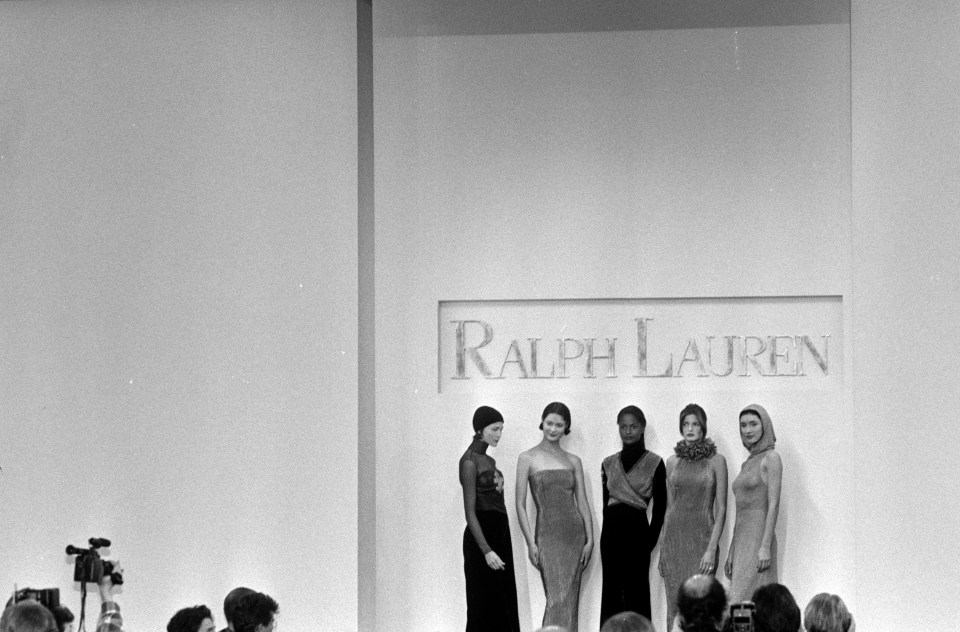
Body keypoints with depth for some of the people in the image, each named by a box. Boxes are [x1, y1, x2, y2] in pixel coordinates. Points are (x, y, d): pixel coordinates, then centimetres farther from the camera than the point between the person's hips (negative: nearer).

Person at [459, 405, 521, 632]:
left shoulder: (487, 460, 14)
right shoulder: (470, 461, -11)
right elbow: (470, 512, -16)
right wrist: (486, 551, -23)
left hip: (500, 534, 9)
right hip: (482, 536, -9)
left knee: (504, 604, 8)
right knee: (485, 605, -5)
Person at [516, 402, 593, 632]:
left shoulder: (573, 461, 12)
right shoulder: (528, 458, 2)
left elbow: (583, 503, 11)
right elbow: (520, 505, -1)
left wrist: (590, 539, 2)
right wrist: (530, 542, -8)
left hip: (575, 534, 4)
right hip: (548, 534, -4)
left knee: (570, 602, 3)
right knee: (558, 600, -14)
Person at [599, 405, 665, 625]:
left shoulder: (654, 463, 0)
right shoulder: (609, 464, 11)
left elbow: (659, 507, 0)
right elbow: (606, 502, 14)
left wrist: (650, 541, -4)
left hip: (637, 531, -4)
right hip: (611, 532, 4)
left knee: (636, 591, -4)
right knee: (611, 591, 4)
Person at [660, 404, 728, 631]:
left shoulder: (716, 461, -1)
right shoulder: (673, 462, 10)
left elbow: (721, 509, -4)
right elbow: (669, 507, 14)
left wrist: (712, 549, -13)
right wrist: (663, 548, 9)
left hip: (701, 539, -4)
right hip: (674, 538, 4)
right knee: (675, 605, 2)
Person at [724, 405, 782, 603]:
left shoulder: (771, 458, -5)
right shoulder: (748, 464, 19)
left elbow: (774, 504, -13)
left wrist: (765, 547, -20)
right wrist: (731, 553, 18)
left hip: (759, 538, -8)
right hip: (742, 542, 8)